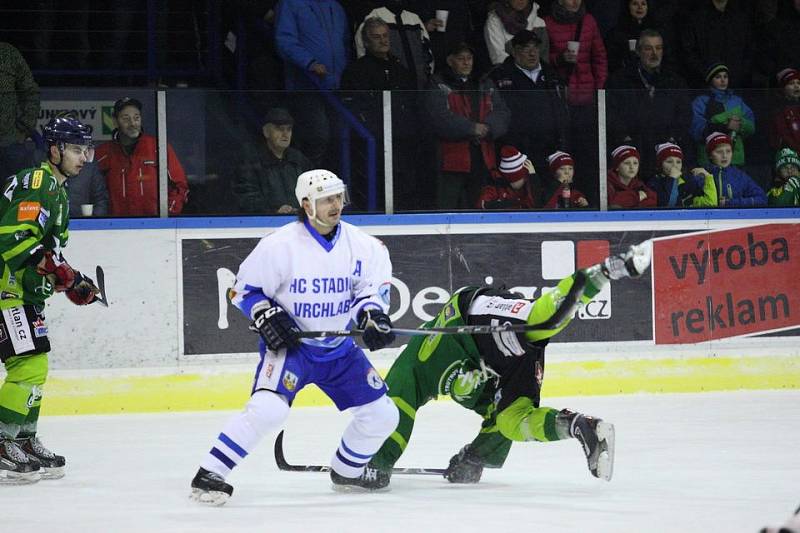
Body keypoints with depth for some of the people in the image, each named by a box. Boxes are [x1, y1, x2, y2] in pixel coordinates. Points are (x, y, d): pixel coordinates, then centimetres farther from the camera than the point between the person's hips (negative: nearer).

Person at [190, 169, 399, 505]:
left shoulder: (359, 244, -4)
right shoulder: (281, 245, -16)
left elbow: (373, 284, 7)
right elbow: (245, 288, -7)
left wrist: (373, 313, -12)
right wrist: (267, 316, -21)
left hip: (341, 349, 6)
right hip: (289, 343, -5)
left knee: (381, 414, 4)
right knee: (268, 408, -28)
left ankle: (346, 473, 30)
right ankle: (209, 475, -21)